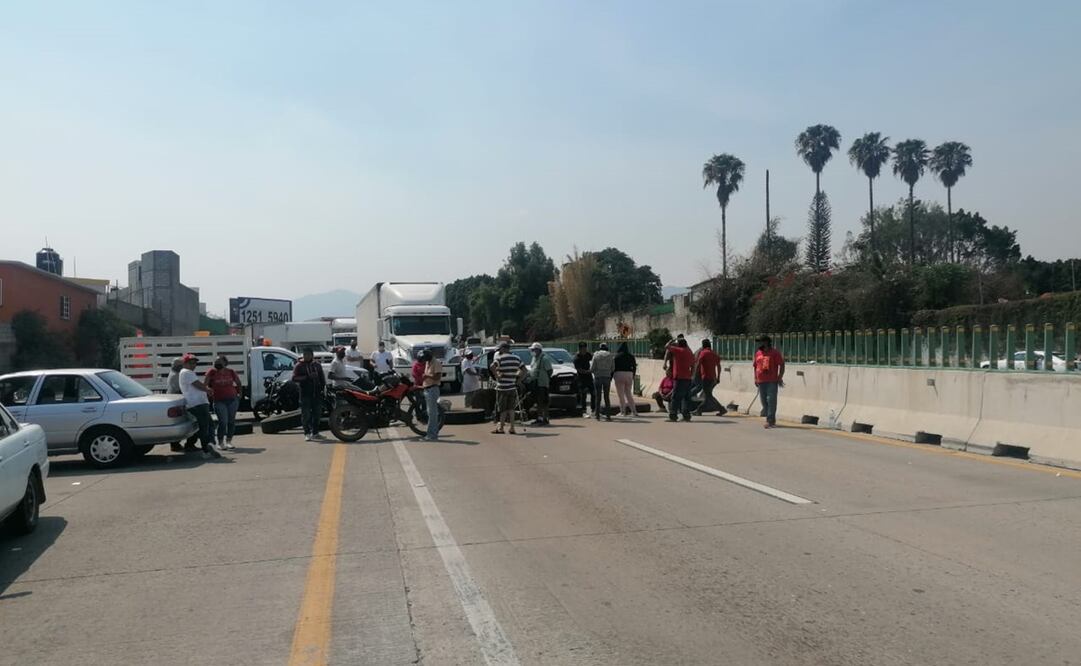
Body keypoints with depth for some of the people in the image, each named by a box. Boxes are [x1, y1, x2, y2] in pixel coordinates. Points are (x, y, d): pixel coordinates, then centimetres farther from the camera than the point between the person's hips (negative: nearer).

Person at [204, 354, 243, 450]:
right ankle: (220, 442, 4)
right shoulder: (212, 372, -2)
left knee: (231, 421, 6)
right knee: (223, 422, -10)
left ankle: (229, 441, 19)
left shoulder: (231, 372, 6)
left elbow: (239, 383, 17)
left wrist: (240, 393, 11)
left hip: (233, 399, 3)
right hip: (219, 401, -3)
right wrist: (210, 394, -10)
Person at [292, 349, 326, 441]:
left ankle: (315, 433, 18)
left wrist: (323, 386, 4)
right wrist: (307, 376, -20)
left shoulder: (317, 365, 16)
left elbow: (322, 378, 20)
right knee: (306, 414, -6)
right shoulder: (299, 366, 1)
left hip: (317, 393, 5)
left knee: (317, 413, 8)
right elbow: (294, 378, -11)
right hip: (305, 394, -4)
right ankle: (307, 434, -2)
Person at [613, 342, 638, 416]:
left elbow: (613, 367, -6)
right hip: (629, 375, 4)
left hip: (619, 375, -4)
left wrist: (611, 377, 1)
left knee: (621, 395, 2)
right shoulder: (631, 356, 6)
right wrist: (633, 375, 22)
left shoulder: (617, 356, -6)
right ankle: (634, 411, 13)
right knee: (629, 394, 14)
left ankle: (623, 411, 1)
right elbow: (634, 367, 10)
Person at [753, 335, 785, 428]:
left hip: (772, 382, -6)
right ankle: (770, 420, 18)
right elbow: (755, 366, 21)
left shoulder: (774, 353, -3)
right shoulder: (758, 353, 14)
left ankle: (770, 420, -10)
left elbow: (782, 365, -3)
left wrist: (780, 378, -8)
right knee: (764, 401, 8)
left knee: (771, 400, -10)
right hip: (761, 381, 6)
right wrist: (755, 378, 13)